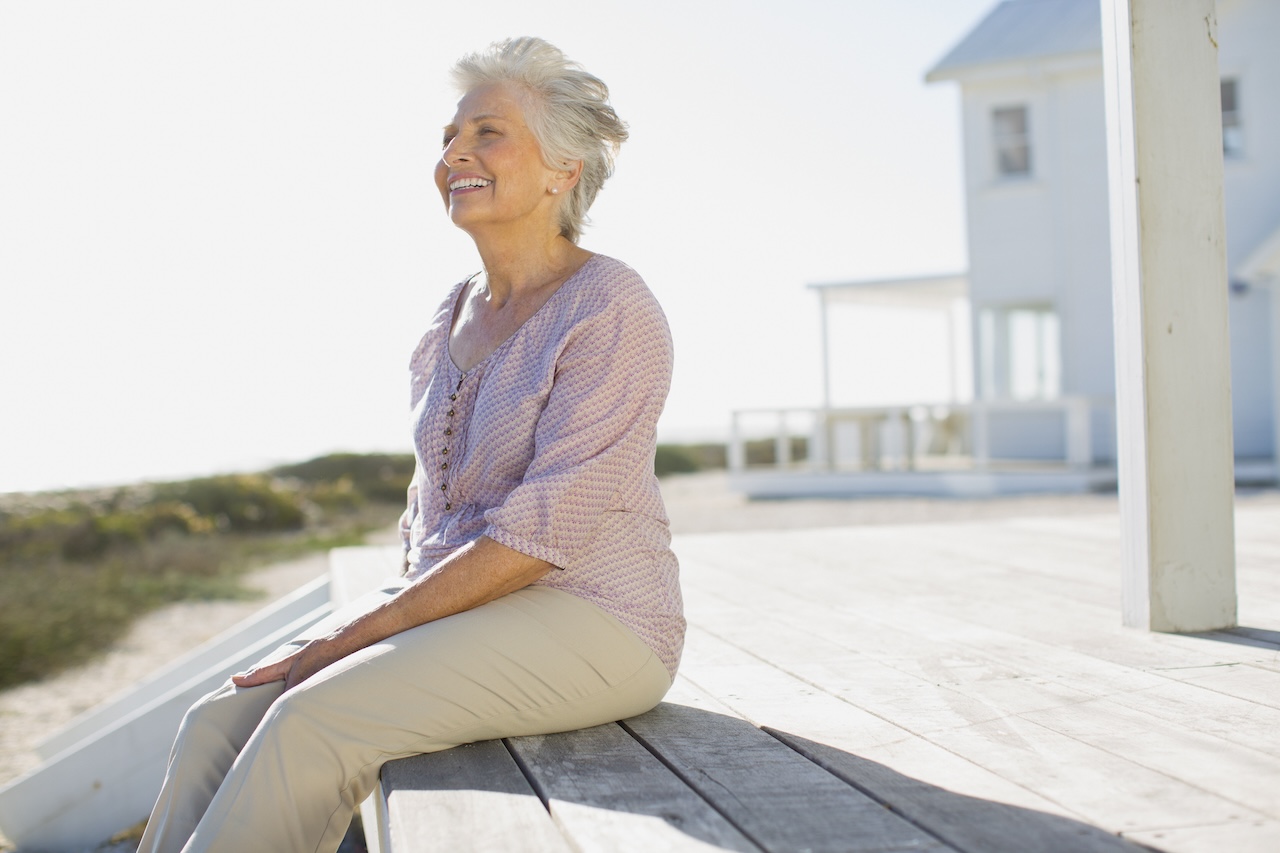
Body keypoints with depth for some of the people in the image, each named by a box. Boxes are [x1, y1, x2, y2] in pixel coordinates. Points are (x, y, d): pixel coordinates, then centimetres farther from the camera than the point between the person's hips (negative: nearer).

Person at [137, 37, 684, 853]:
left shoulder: (612, 310, -13)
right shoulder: (451, 323, 12)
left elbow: (545, 528, -20)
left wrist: (370, 626, -19)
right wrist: (382, 615, 3)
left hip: (586, 620, -7)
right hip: (455, 601, 7)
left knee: (309, 723, -27)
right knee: (221, 722, -13)